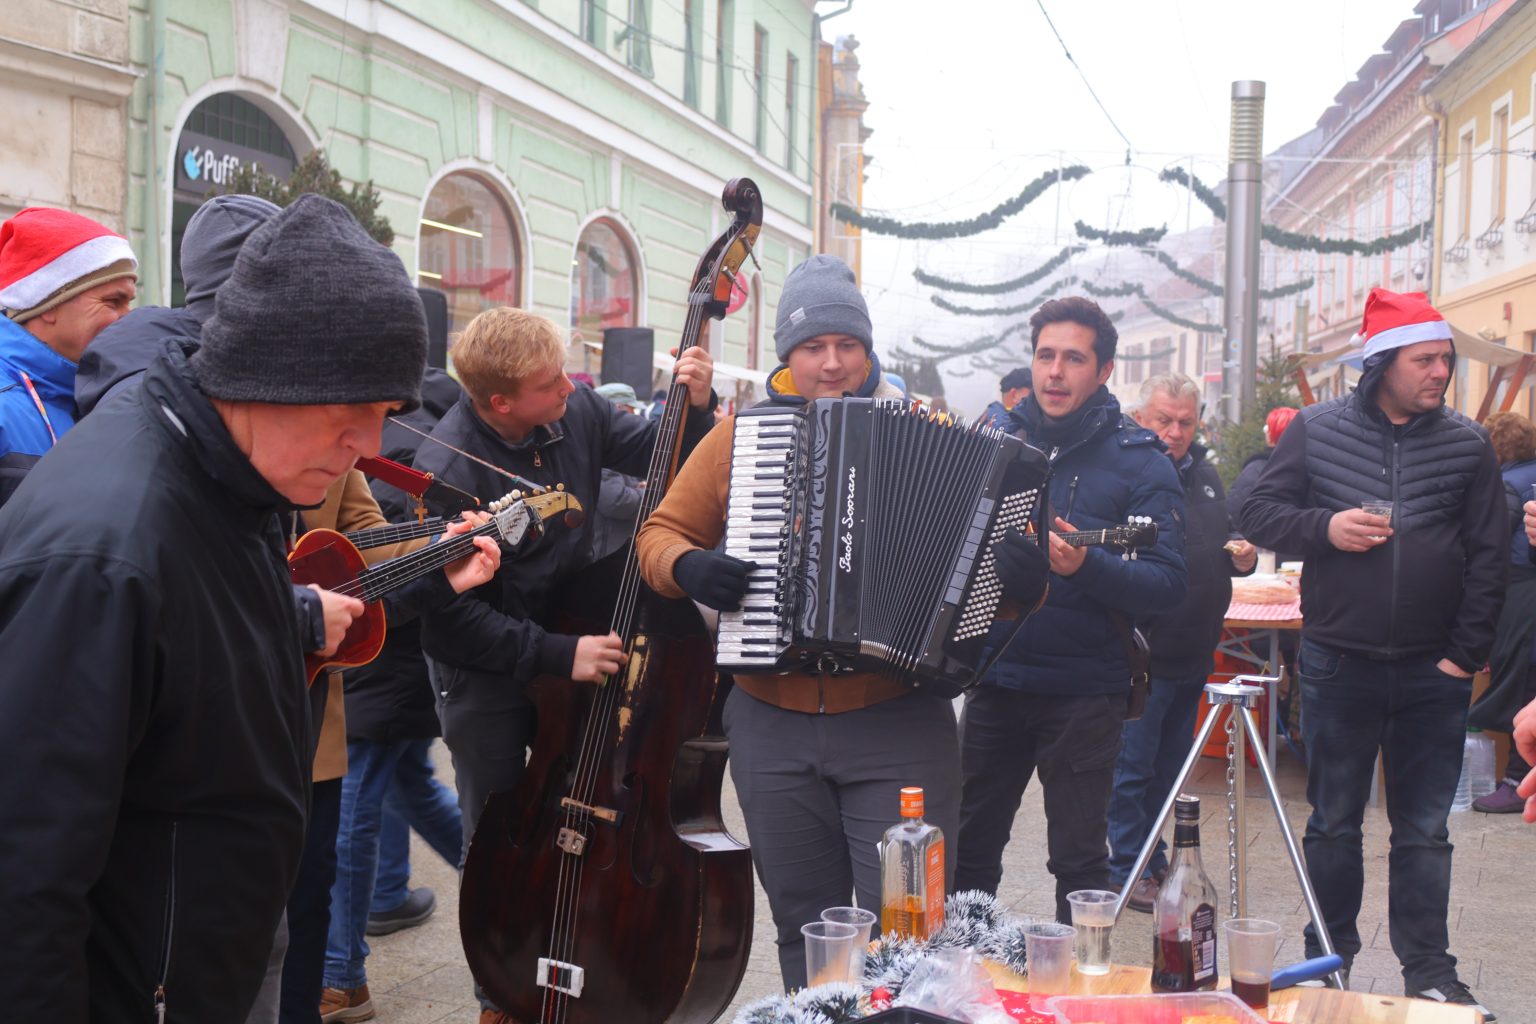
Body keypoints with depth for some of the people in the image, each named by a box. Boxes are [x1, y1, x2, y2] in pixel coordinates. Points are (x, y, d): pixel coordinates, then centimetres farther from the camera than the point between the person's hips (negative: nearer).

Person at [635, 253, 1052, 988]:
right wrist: (688, 566, -11)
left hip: (897, 727, -2)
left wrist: (1019, 577, -20)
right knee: (804, 928, 15)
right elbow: (661, 533, 11)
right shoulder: (742, 432, 6)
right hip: (772, 729, 2)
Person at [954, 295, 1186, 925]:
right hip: (994, 679, 4)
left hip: (1083, 694, -4)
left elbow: (1167, 583, -13)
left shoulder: (1138, 461, -4)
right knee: (969, 850, 13)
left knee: (1079, 861, 4)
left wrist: (1086, 567, -29)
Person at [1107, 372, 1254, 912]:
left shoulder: (1203, 474, 12)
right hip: (1142, 652, -8)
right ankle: (1128, 870, 12)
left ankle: (1154, 858, 29)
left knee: (1170, 765, 17)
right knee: (1132, 766, 0)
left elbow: (1218, 549, 24)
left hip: (1193, 653, 8)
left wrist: (1240, 558, 4)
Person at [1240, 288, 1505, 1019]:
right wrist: (1324, 527, -17)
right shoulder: (1317, 429, -1)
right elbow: (1259, 514, 2)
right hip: (1339, 664, 0)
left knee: (1424, 829, 8)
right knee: (1333, 822, 10)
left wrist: (1466, 654, -3)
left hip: (1433, 675, 1)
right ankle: (1328, 959, 24)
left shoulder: (1466, 443, 1)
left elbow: (1491, 555, 2)